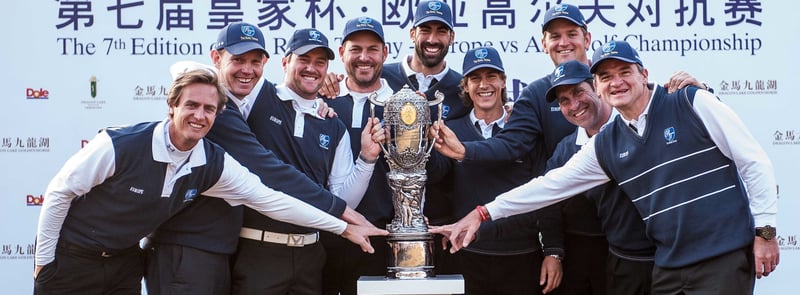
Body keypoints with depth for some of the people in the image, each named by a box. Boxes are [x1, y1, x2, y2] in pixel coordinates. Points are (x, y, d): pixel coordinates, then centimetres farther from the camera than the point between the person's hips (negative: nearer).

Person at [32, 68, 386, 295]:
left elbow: (269, 198, -11)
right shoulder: (119, 144, -26)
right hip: (71, 259, -4)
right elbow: (60, 192, -15)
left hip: (124, 262, 4)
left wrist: (344, 227, -12)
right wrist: (44, 260, -8)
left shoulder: (213, 165, -13)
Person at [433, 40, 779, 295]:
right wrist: (484, 213, 2)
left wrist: (764, 230, -8)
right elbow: (552, 184, 7)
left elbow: (754, 162, -4)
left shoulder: (693, 103, -6)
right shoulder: (605, 146, 6)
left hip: (725, 255, -4)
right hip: (669, 265, 4)